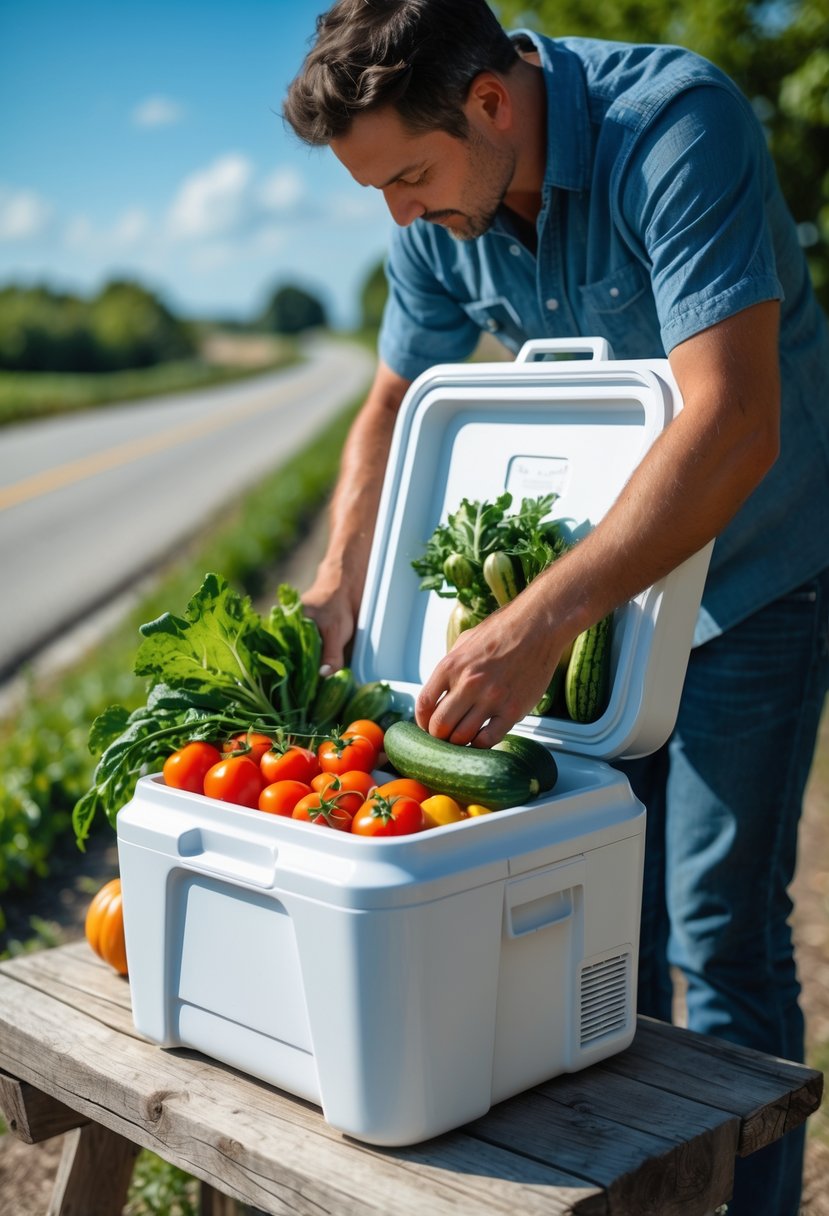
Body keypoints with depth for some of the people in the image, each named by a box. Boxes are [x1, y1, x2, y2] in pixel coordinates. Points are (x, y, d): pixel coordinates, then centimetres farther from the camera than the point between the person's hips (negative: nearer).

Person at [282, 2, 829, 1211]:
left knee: (719, 926, -4)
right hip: (598, 574, 6)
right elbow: (393, 408, 5)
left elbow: (732, 429, -38)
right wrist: (336, 593, -9)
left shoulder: (676, 127, -28)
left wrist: (539, 622, -45)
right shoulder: (438, 220, -8)